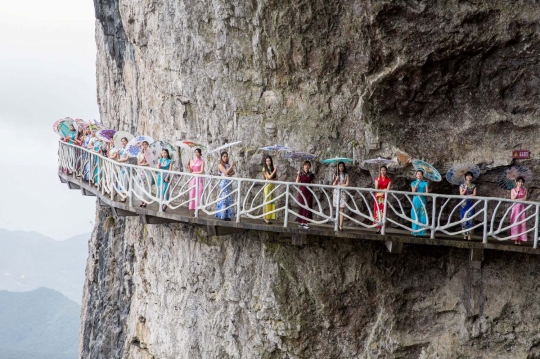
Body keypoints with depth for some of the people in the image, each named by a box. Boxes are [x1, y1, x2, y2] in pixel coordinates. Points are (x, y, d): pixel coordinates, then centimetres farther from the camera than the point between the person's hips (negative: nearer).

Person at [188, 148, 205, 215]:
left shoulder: (201, 162, -1)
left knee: (198, 194, -8)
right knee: (192, 193, 0)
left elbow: (201, 171, -7)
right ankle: (193, 208, 2)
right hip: (193, 179, 4)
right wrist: (188, 165, -8)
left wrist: (194, 172, -4)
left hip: (199, 179, -4)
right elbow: (190, 171, 7)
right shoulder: (192, 161, 11)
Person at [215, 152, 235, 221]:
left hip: (229, 183, 6)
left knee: (229, 199, 3)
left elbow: (233, 172, 6)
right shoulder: (221, 165, -4)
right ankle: (223, 215, -5)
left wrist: (229, 175, -13)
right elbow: (226, 172, -14)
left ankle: (228, 215, 5)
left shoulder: (229, 165, 15)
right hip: (224, 182, -6)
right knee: (224, 198, -7)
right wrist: (231, 166, -10)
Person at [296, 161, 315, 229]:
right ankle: (301, 222, 8)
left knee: (308, 207, -4)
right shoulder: (301, 173, 3)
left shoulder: (311, 174, 6)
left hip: (309, 191, 0)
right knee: (301, 206, 1)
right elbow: (297, 182, -4)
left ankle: (306, 222, -3)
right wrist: (298, 175, -14)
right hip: (302, 191, 0)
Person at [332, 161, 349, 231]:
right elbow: (333, 185, 5)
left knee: (341, 210, -8)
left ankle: (341, 226, -13)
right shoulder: (335, 175, 11)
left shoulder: (346, 175, 6)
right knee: (337, 210, 0)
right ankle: (337, 225, 0)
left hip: (343, 193, -2)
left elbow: (347, 184, -3)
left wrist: (338, 185, -5)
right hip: (336, 193, 2)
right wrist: (336, 179, -12)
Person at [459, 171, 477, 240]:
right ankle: (465, 234, -1)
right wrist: (465, 189, -15)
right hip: (464, 204, 0)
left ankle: (469, 235, -7)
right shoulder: (462, 185, 8)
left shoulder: (473, 186, 7)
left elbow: (474, 194, -1)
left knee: (470, 219, -6)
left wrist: (466, 195, -8)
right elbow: (461, 194, 0)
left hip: (471, 204, 0)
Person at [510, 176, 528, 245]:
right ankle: (515, 239, -10)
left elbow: (524, 199, -1)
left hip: (522, 207, 1)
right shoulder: (513, 190, 6)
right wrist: (517, 192, -12)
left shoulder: (524, 190, 9)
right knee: (515, 223, -7)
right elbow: (512, 198, -3)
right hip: (515, 207, -1)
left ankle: (520, 240, -7)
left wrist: (517, 199, -8)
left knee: (522, 223, -5)